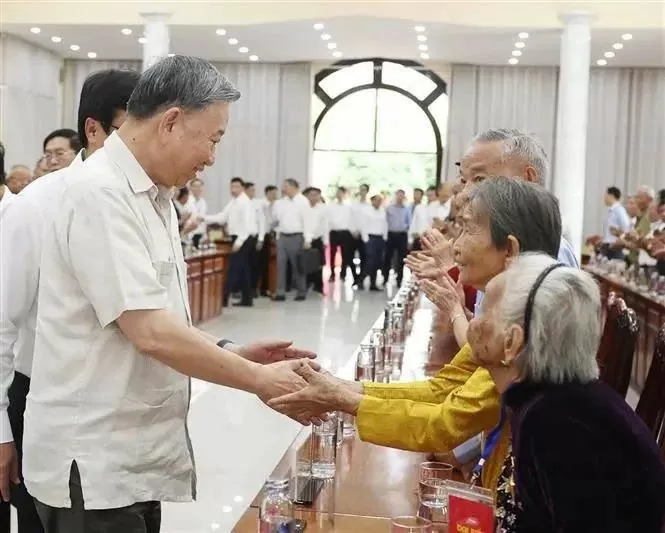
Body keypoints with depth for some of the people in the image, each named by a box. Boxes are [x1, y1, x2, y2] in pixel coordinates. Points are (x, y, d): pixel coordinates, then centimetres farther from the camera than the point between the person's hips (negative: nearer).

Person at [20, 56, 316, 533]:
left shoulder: (152, 197, 11)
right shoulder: (100, 193, -19)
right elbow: (150, 332, -25)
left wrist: (233, 353, 2)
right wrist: (260, 379, -17)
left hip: (132, 455, 9)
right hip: (92, 462, -9)